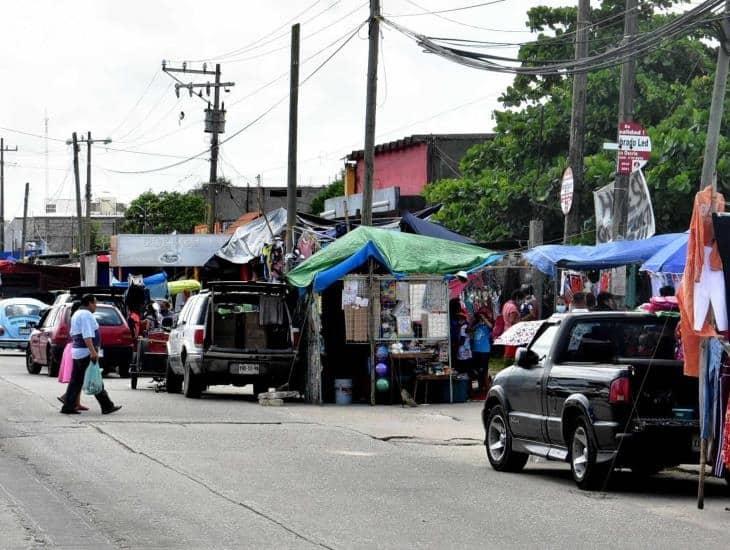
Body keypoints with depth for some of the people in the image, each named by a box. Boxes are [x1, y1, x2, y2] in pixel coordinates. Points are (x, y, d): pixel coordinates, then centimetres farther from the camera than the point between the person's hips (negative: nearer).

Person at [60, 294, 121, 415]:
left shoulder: (77, 314, 19)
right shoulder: (86, 315, -14)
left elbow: (72, 333, 28)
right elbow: (87, 335, -24)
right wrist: (93, 351, -29)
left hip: (77, 352, 10)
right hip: (86, 352, -10)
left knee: (76, 381, 9)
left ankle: (68, 407, 5)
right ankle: (107, 406, -1)